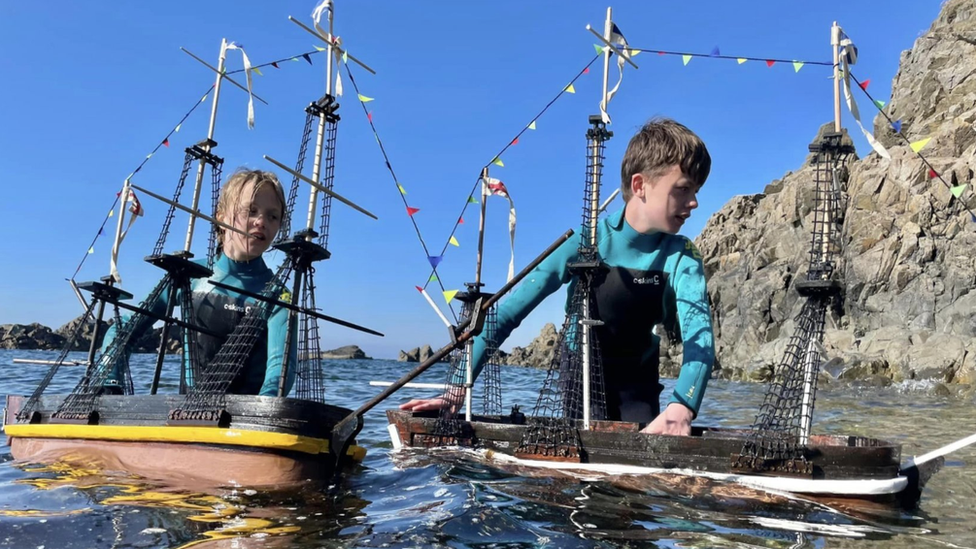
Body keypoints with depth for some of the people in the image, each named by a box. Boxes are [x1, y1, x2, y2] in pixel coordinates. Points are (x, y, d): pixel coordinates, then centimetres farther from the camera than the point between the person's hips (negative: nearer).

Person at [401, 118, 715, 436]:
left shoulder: (682, 257, -18)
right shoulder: (586, 242, -23)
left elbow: (699, 334, -33)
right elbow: (508, 314, -26)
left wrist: (681, 408, -53)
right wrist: (458, 388, -34)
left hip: (638, 398, 1)